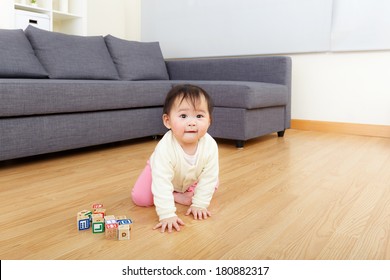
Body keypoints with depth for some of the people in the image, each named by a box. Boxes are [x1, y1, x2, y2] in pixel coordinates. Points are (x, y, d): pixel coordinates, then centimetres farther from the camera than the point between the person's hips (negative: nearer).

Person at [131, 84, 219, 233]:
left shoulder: (210, 145, -35)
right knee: (139, 197, -16)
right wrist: (167, 214, -45)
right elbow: (162, 183, -43)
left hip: (191, 179, 3)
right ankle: (177, 196, -2)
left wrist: (199, 204, -21)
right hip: (163, 174, -3)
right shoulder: (165, 148, -45)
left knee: (212, 184, -4)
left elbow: (208, 178, -23)